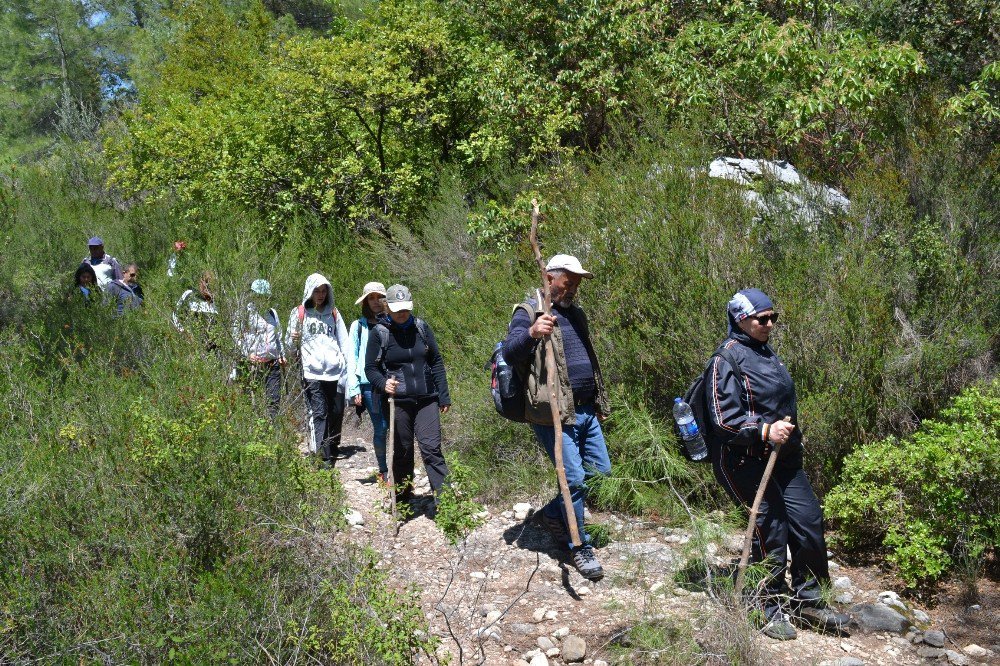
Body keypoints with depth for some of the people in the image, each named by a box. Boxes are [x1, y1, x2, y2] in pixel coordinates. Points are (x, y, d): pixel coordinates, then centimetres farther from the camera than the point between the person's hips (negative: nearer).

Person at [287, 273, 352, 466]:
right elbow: (289, 342, 9)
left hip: (335, 373, 3)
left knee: (336, 415, 3)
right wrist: (293, 341, -16)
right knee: (318, 415, -12)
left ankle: (331, 461, 15)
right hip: (312, 374, -3)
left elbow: (344, 343, 15)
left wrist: (350, 371, 5)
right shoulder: (299, 313, 9)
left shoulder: (333, 314, 18)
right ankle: (321, 460, -16)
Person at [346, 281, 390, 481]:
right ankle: (383, 471, 12)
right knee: (380, 427, 0)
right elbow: (352, 358, 5)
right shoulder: (358, 326, 8)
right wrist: (354, 389, -2)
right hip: (369, 384, -1)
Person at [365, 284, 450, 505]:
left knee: (431, 448, -7)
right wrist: (383, 383, -20)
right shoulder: (379, 333, -2)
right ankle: (403, 499, 24)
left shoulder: (421, 327, 5)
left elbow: (436, 362, 10)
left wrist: (444, 396, 7)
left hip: (427, 400, 1)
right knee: (402, 451, 9)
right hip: (397, 402, -1)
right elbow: (370, 368, 1)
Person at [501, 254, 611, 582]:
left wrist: (600, 402, 26)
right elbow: (510, 353, -20)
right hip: (554, 413, -8)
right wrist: (531, 333, -39)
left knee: (600, 471, 12)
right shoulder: (529, 312, -6)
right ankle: (580, 549, 10)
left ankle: (553, 513, 31)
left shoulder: (576, 313, 18)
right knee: (574, 479, -7)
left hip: (586, 411, 8)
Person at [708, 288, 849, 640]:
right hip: (748, 462, -9)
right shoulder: (727, 360, -14)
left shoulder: (767, 353, 14)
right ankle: (771, 608, 14)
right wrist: (764, 431, -30)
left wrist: (792, 436, 29)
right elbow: (724, 420, -20)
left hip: (783, 457, 9)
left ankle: (808, 599, 26)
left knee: (809, 520, 9)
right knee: (772, 529, -5)